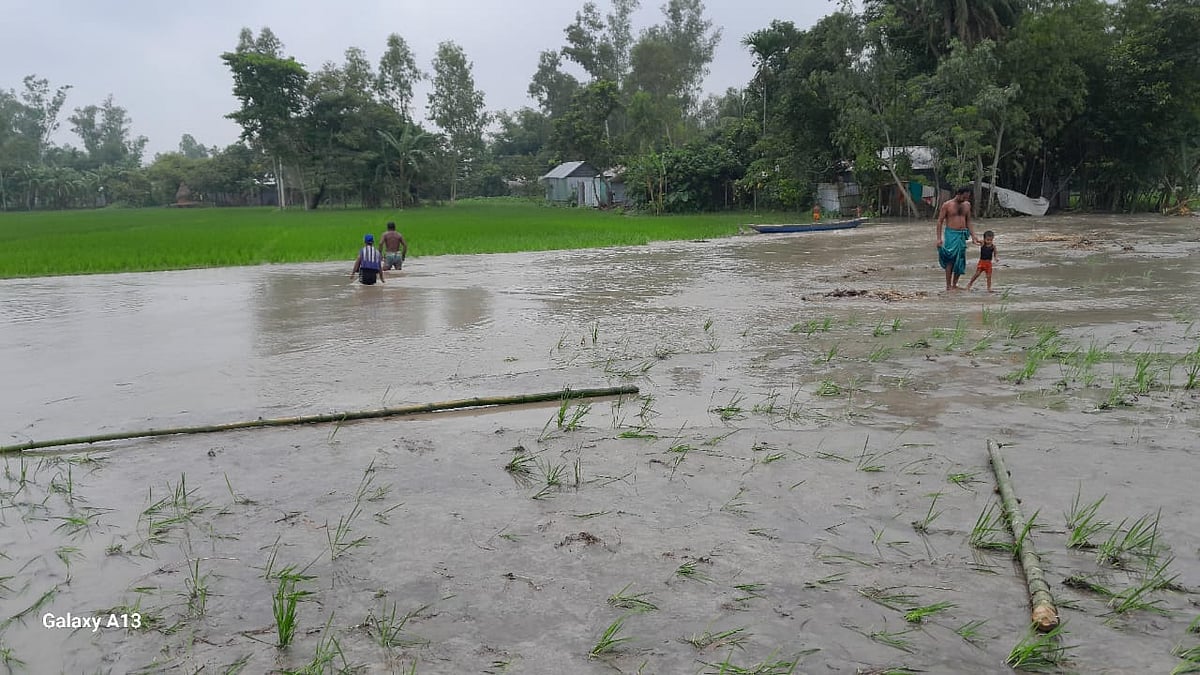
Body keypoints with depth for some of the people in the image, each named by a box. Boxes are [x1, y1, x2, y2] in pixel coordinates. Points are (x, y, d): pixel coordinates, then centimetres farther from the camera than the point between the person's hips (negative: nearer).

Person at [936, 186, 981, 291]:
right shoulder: (947, 205, -5)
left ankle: (954, 285, 14)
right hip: (950, 234, -5)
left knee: (960, 261, 5)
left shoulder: (967, 205, 11)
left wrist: (973, 236, 8)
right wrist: (939, 238, -12)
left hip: (962, 235, 6)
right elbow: (940, 221, -4)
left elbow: (968, 222, 17)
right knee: (950, 259, -9)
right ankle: (948, 286, -5)